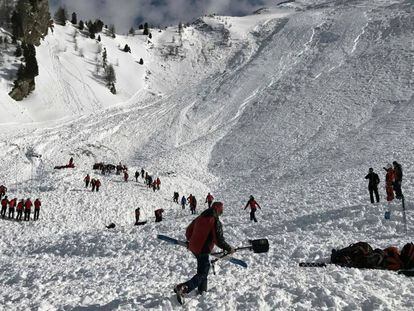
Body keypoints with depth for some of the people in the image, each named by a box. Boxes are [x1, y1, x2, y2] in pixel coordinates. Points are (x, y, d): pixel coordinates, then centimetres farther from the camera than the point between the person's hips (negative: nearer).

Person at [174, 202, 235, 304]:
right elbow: (219, 240, -19)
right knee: (202, 273, -1)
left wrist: (190, 240, 31)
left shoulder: (200, 218, 6)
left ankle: (202, 289, 33)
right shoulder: (215, 222, -16)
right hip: (203, 250, -8)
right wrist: (229, 249, -5)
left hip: (193, 247, 8)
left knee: (205, 266, 25)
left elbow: (189, 230, 15)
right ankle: (183, 289, -16)